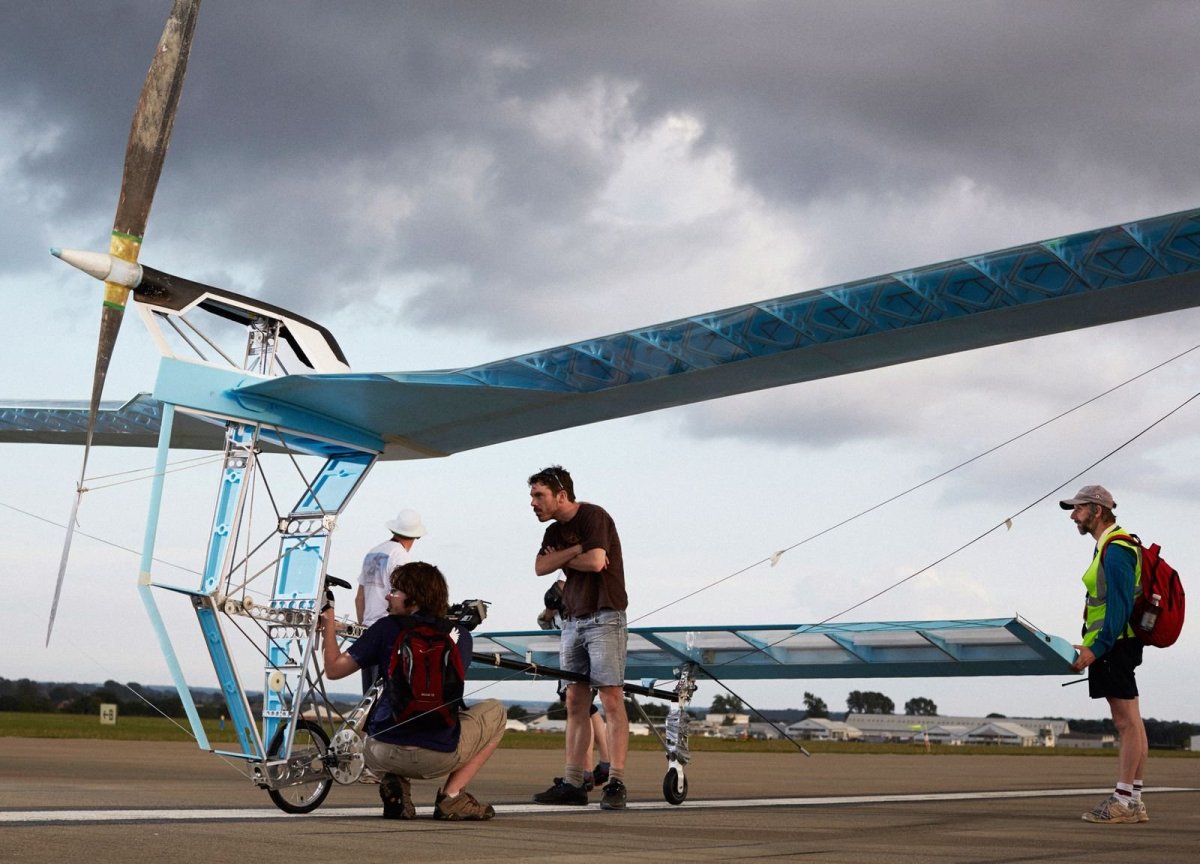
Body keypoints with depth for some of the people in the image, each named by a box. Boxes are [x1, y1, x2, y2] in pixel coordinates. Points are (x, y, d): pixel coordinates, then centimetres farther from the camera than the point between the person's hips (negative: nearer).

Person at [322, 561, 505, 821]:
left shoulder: (387, 627, 2)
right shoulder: (460, 636, 9)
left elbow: (334, 669, 3)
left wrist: (329, 625, 20)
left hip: (383, 755, 1)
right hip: (440, 755, -1)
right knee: (494, 711, 27)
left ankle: (394, 781, 4)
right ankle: (452, 795, 11)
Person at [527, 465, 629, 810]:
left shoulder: (593, 517, -8)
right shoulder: (554, 531, 16)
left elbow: (596, 562, -20)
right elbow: (540, 567, 0)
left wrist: (563, 559, -3)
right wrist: (575, 550, -12)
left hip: (604, 618, -8)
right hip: (572, 622, 8)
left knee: (611, 700, -11)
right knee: (575, 702, 5)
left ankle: (616, 783, -13)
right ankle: (572, 784, 6)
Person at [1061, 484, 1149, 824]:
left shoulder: (1116, 549, -14)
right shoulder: (1108, 546, 18)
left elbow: (1120, 605, -20)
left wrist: (1096, 649, -23)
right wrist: (1092, 647, 20)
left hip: (1114, 645, -10)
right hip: (1113, 645, 10)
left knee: (1127, 722, -7)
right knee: (1129, 722, 9)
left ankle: (1124, 801, -6)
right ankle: (1133, 802, 13)